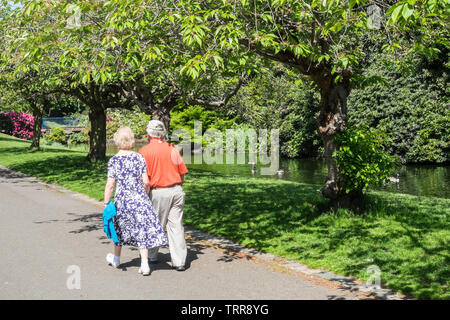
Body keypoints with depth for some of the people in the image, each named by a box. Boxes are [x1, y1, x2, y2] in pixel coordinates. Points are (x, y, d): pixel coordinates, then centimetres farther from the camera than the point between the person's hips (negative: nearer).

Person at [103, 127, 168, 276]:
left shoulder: (114, 161, -7)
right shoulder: (139, 158, -2)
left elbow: (110, 185, -9)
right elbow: (146, 182, -1)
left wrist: (106, 204, -1)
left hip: (122, 199, 0)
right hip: (139, 197, 0)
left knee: (120, 227, 19)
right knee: (143, 229, 4)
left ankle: (116, 258, 37)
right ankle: (144, 264, 0)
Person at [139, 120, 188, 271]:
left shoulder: (145, 151, -5)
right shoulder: (172, 149, 7)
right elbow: (182, 173, 9)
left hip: (158, 192, -3)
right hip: (177, 190, 3)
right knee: (176, 225, 5)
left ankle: (152, 256, 27)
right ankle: (179, 261, 4)